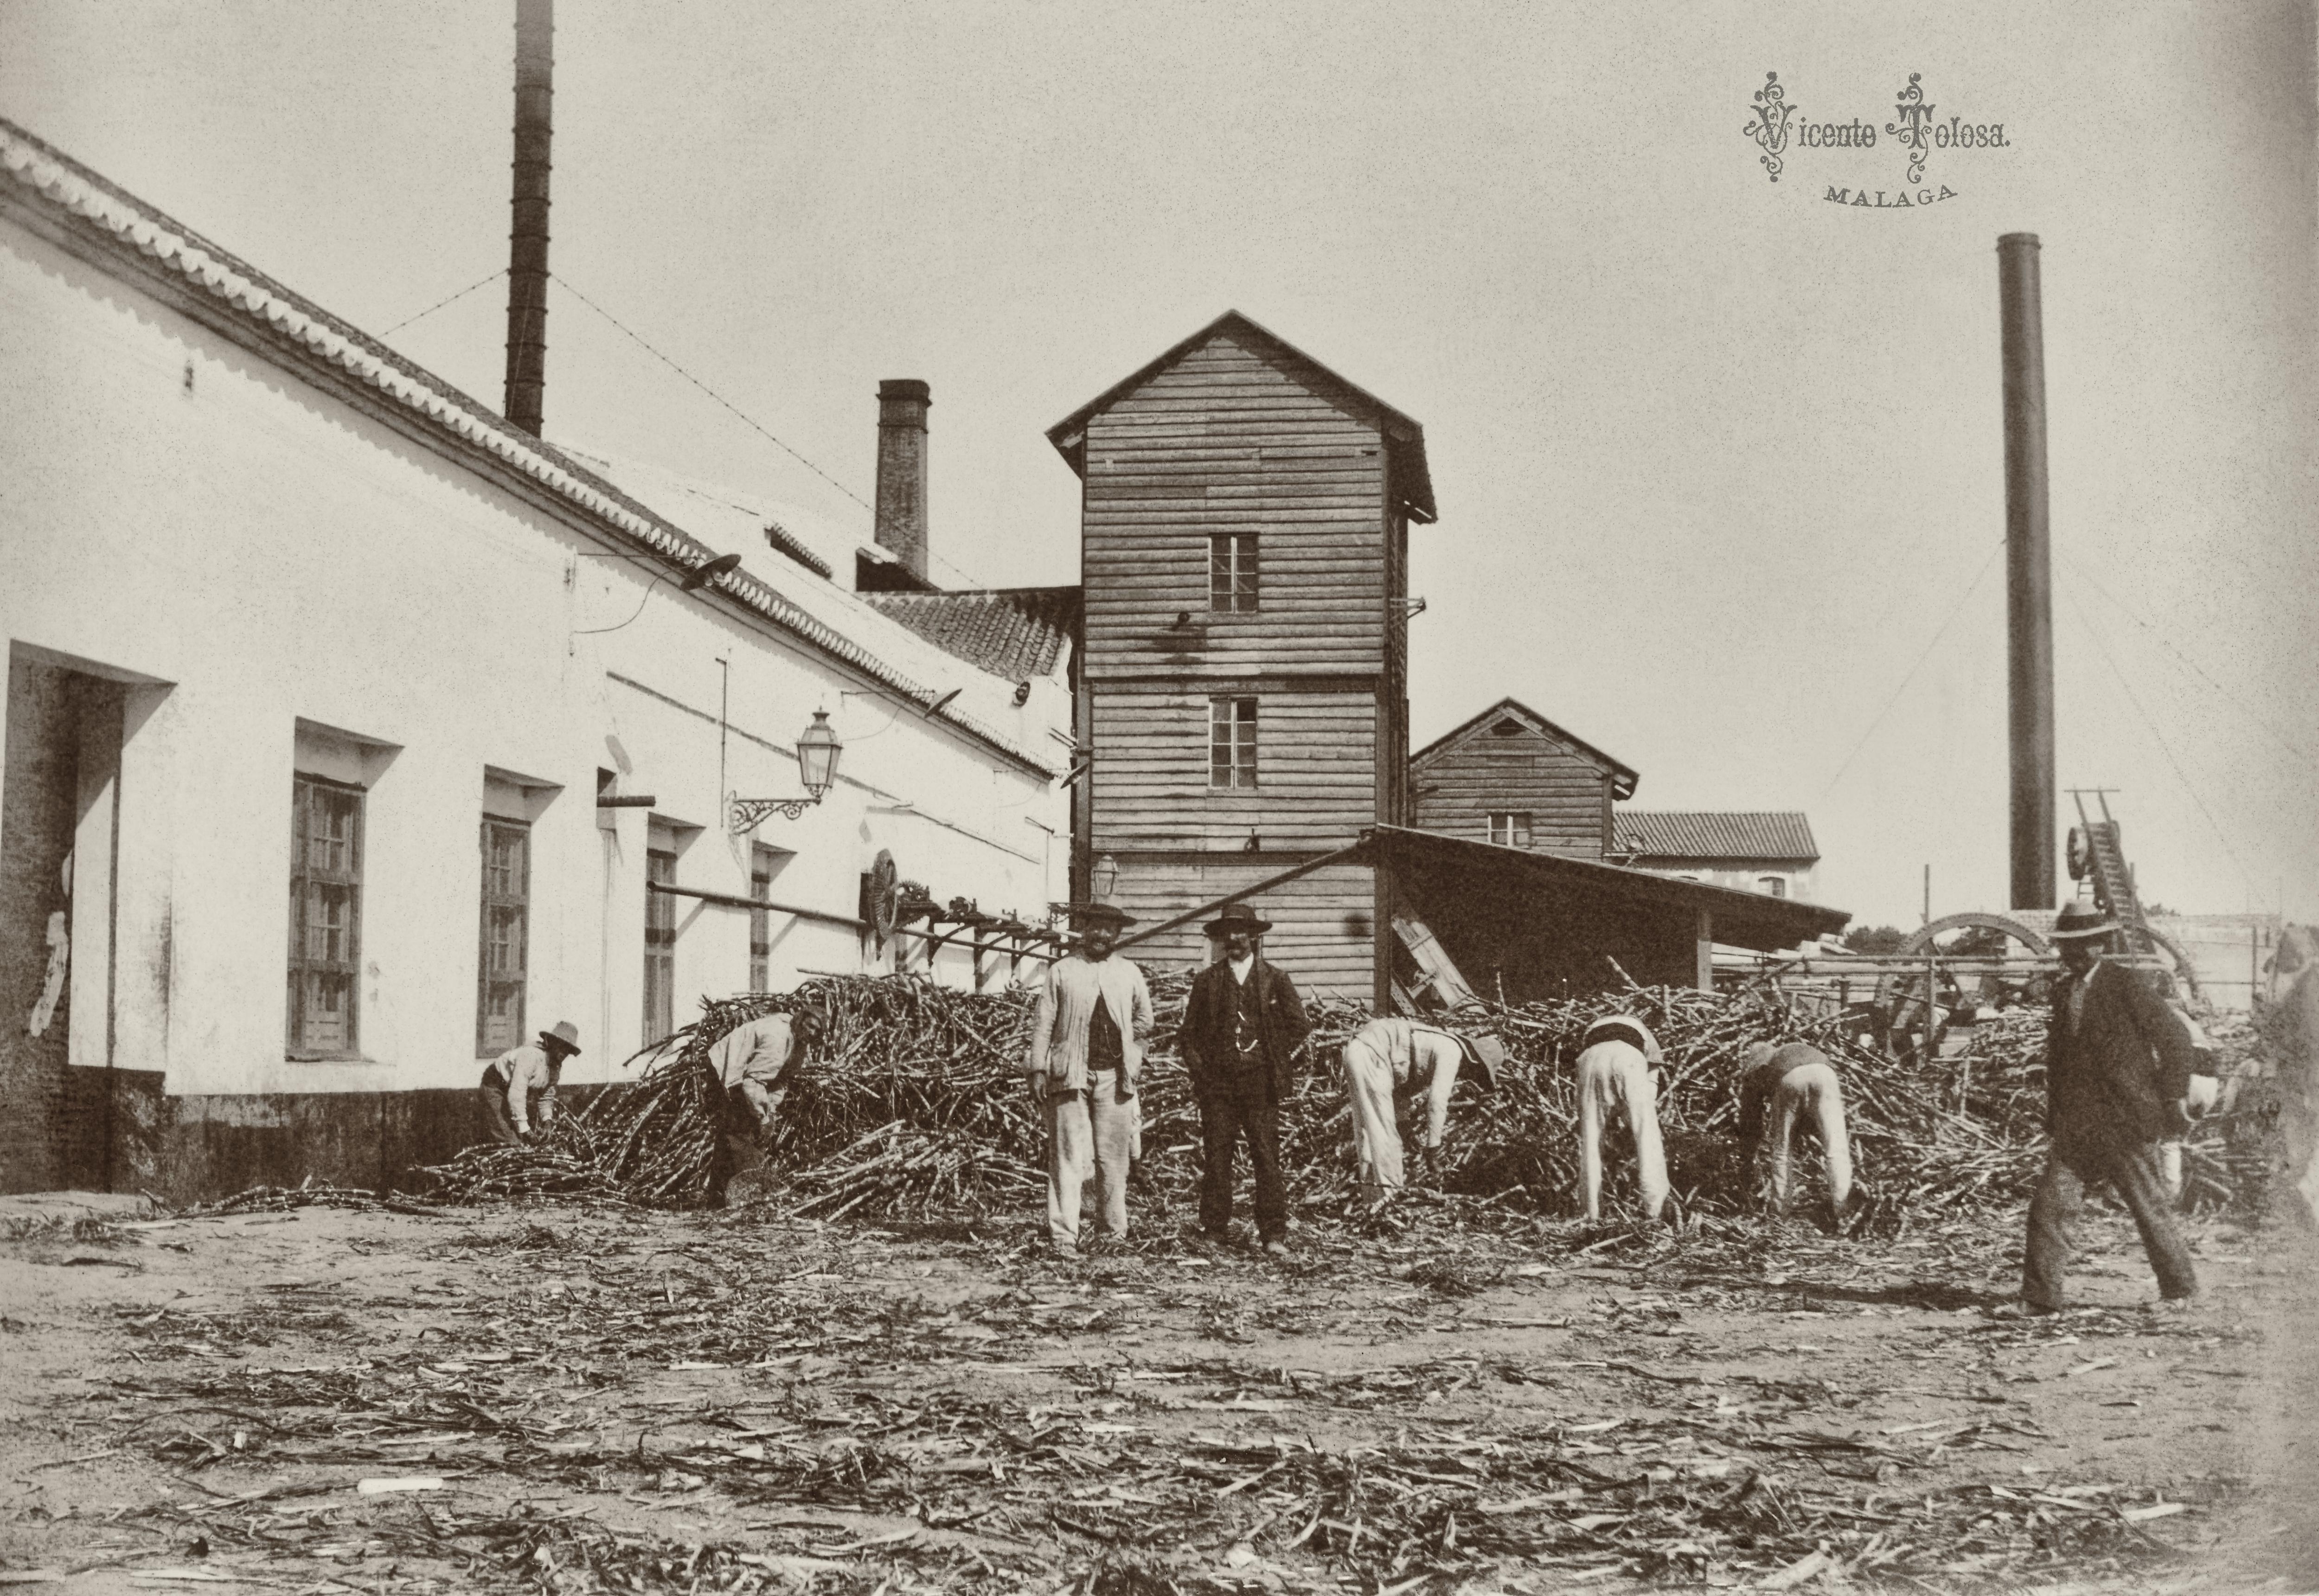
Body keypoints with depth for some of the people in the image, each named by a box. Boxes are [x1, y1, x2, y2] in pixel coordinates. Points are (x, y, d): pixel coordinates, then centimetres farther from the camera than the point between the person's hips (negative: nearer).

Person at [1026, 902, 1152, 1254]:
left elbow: (1144, 1021, 23)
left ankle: (1116, 1232, 13)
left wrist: (1123, 1048, 14)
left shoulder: (1129, 973, 11)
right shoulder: (1062, 971, 4)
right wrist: (1039, 1069, -3)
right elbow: (1042, 1023, 2)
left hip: (1114, 1076, 2)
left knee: (1113, 1159, 4)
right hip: (1070, 1075, -2)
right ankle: (1063, 1235, -4)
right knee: (1067, 1158, -5)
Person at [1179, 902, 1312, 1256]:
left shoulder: (1276, 980, 7)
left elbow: (1300, 1027, 10)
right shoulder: (1207, 981, 10)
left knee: (1267, 1158, -6)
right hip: (1217, 1081, 1)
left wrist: (1279, 1066, 3)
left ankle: (1274, 1236, -4)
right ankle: (1214, 1231, 7)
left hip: (1260, 1081, -1)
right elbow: (1190, 1031, 15)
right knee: (1216, 1158, 0)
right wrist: (1198, 1071, 5)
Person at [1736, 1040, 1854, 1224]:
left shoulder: (1752, 1073, 41)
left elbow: (1750, 1119, 44)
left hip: (1789, 1079, -1)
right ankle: (1840, 1211, -4)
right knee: (1837, 1149, 6)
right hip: (1823, 1072, 1)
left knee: (1780, 1150, 19)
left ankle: (1779, 1211, 21)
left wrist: (1751, 1158, 57)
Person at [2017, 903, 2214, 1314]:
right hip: (2076, 1124, 5)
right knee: (2050, 1206, -5)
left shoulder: (2127, 985, -7)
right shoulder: (2062, 991, 12)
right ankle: (2040, 1298, -2)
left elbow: (2174, 1039, -4)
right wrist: (2054, 1123, 18)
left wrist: (2174, 1096, -6)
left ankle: (2180, 1289, 24)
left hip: (2127, 1124, -5)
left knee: (2151, 1208, 6)